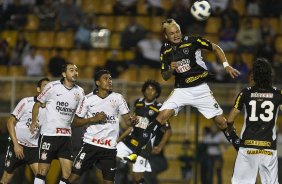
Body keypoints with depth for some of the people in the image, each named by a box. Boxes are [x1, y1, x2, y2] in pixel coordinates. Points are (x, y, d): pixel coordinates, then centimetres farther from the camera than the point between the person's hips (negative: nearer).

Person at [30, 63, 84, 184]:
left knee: (67, 173, -2)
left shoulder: (80, 92, 7)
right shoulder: (52, 87, -5)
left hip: (66, 136, 4)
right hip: (48, 134, -4)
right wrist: (34, 121, 0)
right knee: (43, 171, -3)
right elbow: (37, 104, 5)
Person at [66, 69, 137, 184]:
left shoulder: (118, 98, 3)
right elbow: (76, 122, 4)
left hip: (110, 147, 1)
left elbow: (127, 120, 1)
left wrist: (132, 121, -22)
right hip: (90, 144, -1)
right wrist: (93, 119, -12)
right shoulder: (88, 99, -1)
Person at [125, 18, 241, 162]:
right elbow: (165, 76, 8)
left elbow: (215, 48, 1)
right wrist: (171, 70, -14)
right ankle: (136, 152, -16)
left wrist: (226, 66, -8)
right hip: (181, 90, 1)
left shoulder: (192, 41, -10)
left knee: (221, 121, -3)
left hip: (200, 88, -1)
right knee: (162, 116, -16)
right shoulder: (165, 50, 1)